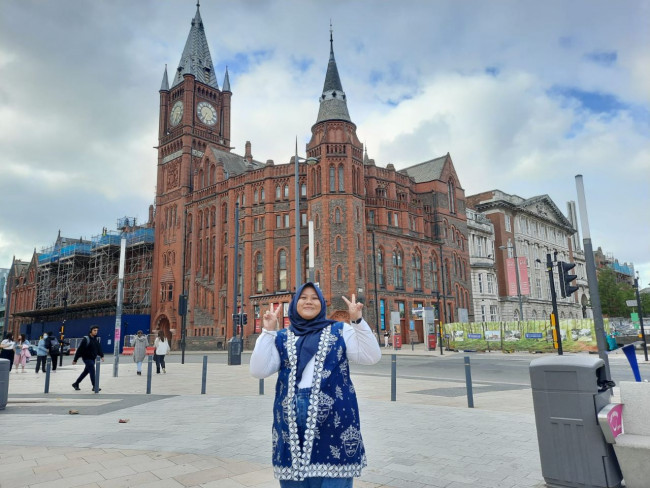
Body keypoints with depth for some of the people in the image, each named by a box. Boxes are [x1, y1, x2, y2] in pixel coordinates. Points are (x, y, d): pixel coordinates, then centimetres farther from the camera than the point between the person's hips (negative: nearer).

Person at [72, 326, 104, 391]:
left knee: (86, 372, 16)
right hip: (87, 358, -8)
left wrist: (101, 356, -3)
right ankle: (95, 386, -6)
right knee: (92, 371, -11)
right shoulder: (86, 339, -14)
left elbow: (99, 348, 10)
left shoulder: (96, 339, 9)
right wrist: (75, 359, -13)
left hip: (93, 359, 8)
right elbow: (79, 350, -14)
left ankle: (76, 384, 32)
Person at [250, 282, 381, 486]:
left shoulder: (340, 331, 8)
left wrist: (357, 321, -14)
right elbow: (258, 370, 0)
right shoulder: (282, 338, 11)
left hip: (333, 416, -2)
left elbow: (371, 356, -4)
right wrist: (267, 331, -5)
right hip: (291, 419, 2)